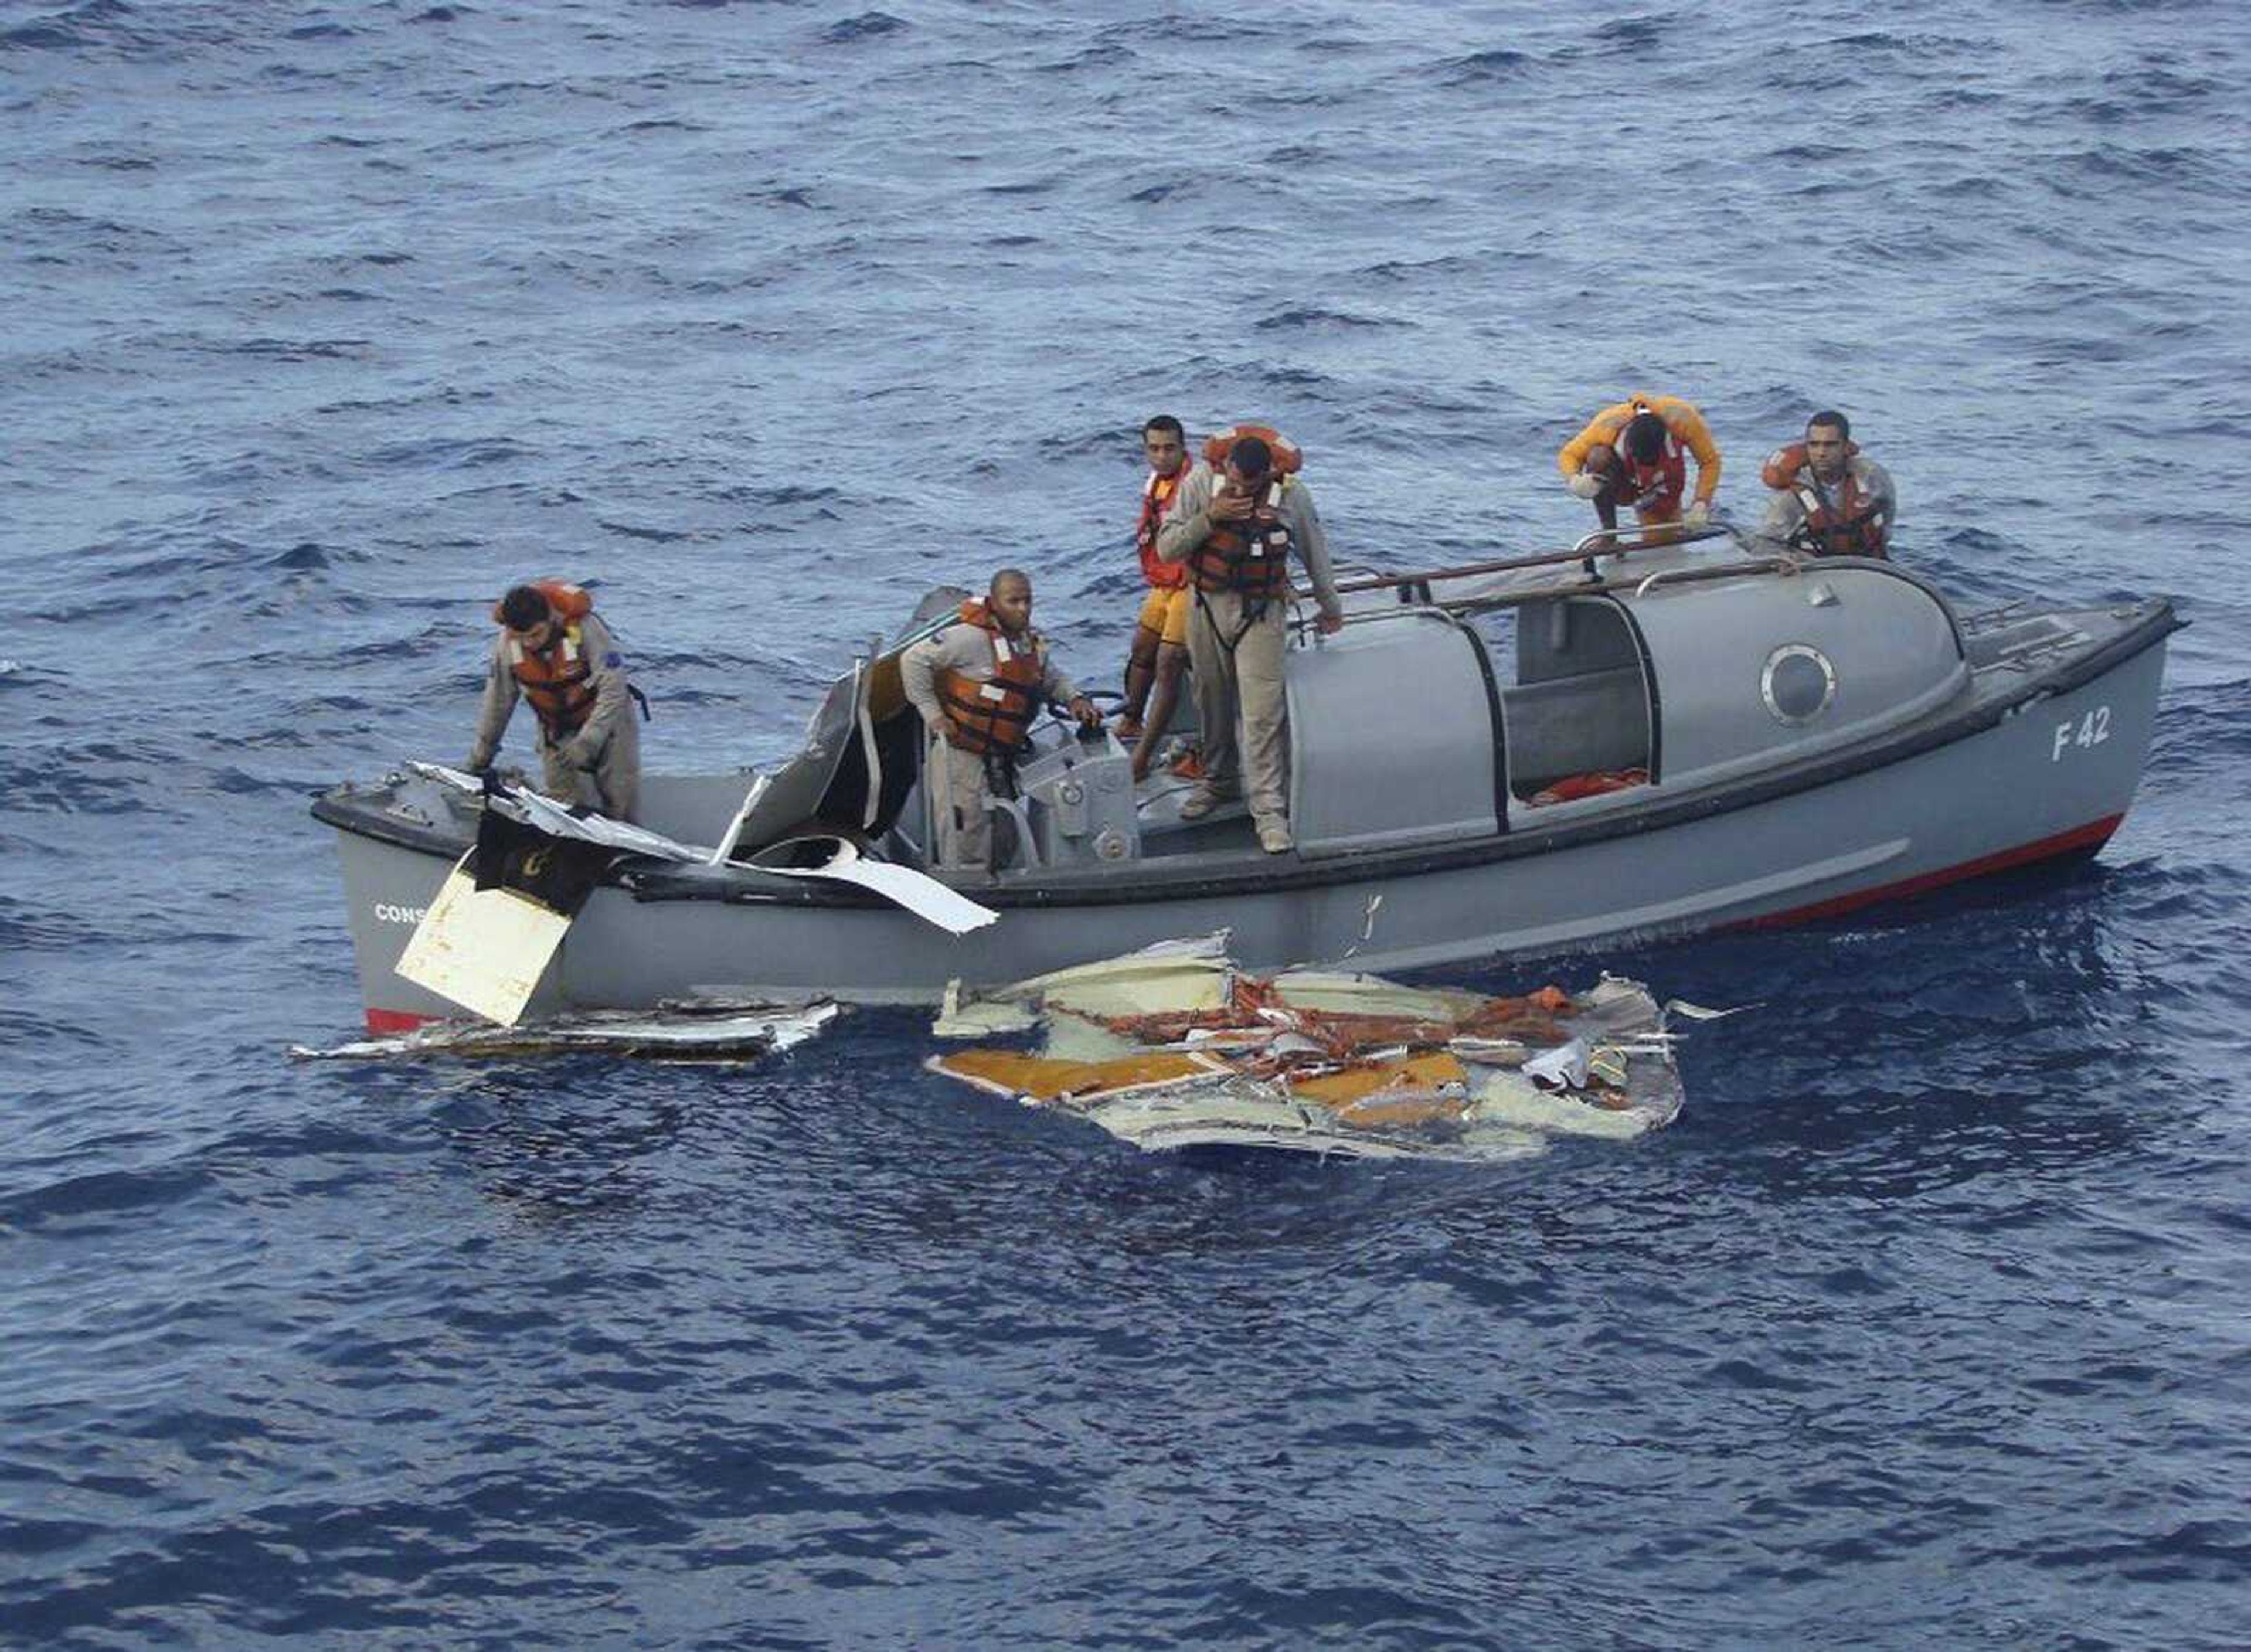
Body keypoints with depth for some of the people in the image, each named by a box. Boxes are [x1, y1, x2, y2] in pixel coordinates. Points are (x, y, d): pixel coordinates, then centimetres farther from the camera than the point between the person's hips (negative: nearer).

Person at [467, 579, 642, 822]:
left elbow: (613, 689, -27)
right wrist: (481, 757, 5)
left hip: (606, 720, -3)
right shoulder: (507, 642, -16)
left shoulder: (585, 628, -29)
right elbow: (498, 700, -2)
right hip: (556, 733, 3)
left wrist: (588, 742, -34)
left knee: (621, 808, -1)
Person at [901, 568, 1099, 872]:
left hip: (999, 757, 8)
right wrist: (932, 714, -16)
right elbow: (914, 660, -16)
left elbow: (1052, 679, 27)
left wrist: (1075, 699, 6)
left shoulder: (1033, 645, 9)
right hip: (960, 753, -8)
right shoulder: (973, 637, -17)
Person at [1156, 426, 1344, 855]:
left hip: (1262, 614, -2)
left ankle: (1269, 809, -5)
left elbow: (1315, 554, 5)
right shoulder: (1201, 481, -11)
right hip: (1208, 608, 2)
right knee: (1213, 704, 16)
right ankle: (1219, 780, 38)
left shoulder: (1292, 495, -12)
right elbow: (1166, 549, -12)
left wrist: (1330, 606, 17)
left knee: (1262, 715, -9)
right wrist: (1210, 517, -25)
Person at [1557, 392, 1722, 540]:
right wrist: (1574, 480, -46)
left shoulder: (1680, 419, -33)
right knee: (1599, 456, -34)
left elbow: (1710, 461, -20)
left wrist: (1700, 505, -29)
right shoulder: (1608, 426, -35)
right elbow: (1568, 456, -23)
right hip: (1622, 486, -2)